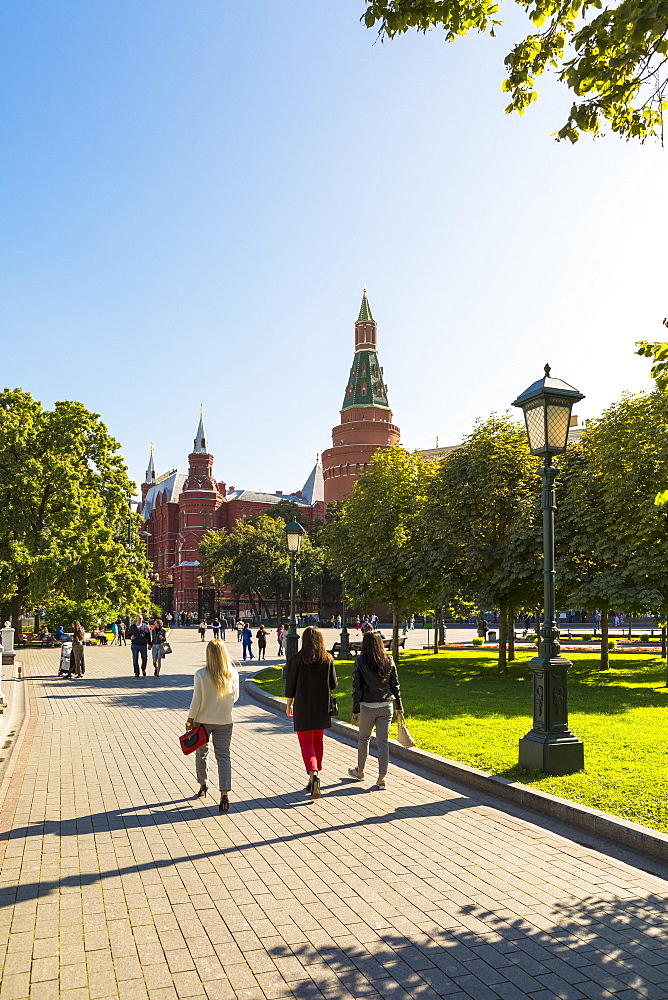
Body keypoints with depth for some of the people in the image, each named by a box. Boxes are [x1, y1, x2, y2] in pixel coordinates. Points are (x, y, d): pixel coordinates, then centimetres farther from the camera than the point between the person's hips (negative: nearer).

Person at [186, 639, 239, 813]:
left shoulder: (200, 674, -16)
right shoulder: (233, 674, -9)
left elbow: (197, 701, -12)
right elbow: (235, 697, 3)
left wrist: (190, 720, 0)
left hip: (203, 720, -1)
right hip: (224, 721, 1)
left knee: (201, 753, 21)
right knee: (223, 756, 6)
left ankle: (203, 784, 38)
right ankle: (225, 793, -8)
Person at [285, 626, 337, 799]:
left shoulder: (296, 659, -10)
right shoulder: (328, 659, -1)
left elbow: (290, 685, -6)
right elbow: (334, 684, 3)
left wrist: (288, 705, 6)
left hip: (302, 707, -3)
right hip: (322, 707, 3)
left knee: (306, 744, -1)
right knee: (318, 742, 18)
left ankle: (313, 774, -22)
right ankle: (316, 774, 25)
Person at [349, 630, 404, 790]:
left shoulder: (360, 662, -8)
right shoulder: (389, 661, 1)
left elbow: (356, 688, -8)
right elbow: (395, 686, 5)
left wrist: (355, 711, -2)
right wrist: (399, 707, 13)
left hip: (367, 707, -2)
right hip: (386, 706, 2)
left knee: (363, 738, 18)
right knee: (383, 741, 6)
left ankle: (359, 771, 34)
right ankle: (382, 778, 5)